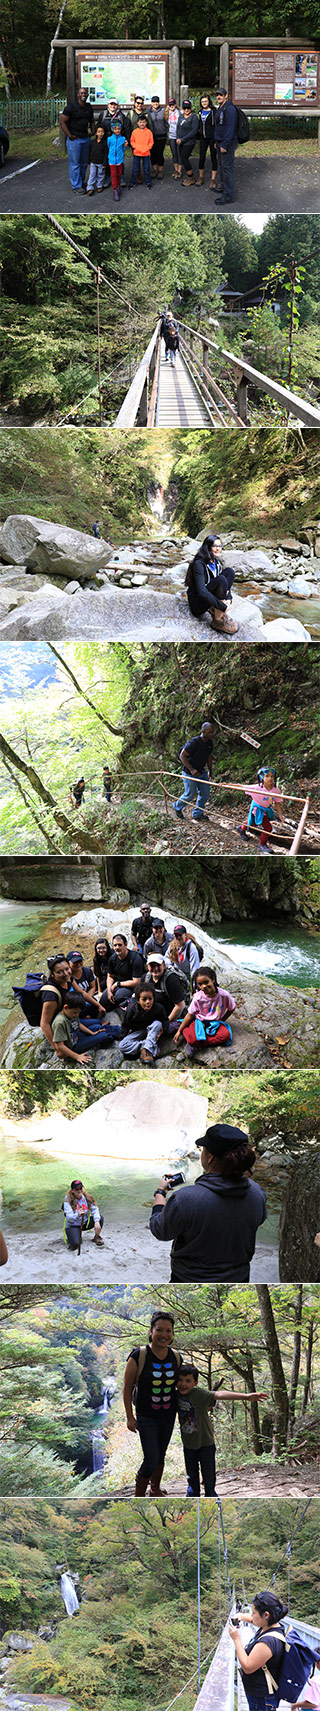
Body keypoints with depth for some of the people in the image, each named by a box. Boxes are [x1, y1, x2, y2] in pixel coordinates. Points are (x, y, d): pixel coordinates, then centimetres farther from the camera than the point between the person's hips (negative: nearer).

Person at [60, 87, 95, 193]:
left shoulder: (89, 107, 9)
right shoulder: (71, 107, -12)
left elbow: (91, 121, 26)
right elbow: (62, 122, -13)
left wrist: (93, 131, 8)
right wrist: (70, 136, -17)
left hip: (85, 138, 7)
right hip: (74, 139, -6)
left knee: (84, 162, 15)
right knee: (75, 163, -2)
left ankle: (82, 181, 30)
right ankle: (76, 186, 4)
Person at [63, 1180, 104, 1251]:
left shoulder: (86, 1197, -7)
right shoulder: (68, 1201, -21)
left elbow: (94, 1209, -13)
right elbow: (69, 1217, -32)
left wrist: (96, 1222, -30)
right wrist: (77, 1215, -55)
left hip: (85, 1223, 5)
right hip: (73, 1226, -5)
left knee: (100, 1218, -19)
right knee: (76, 1244, -30)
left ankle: (97, 1237, 6)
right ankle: (69, 1237, 9)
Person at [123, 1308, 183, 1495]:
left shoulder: (176, 1357, -3)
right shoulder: (139, 1356, -18)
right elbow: (127, 1387, -10)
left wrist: (181, 1411, 16)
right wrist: (130, 1417, -10)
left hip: (168, 1416, 5)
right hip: (147, 1418, -5)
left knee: (161, 1456, 19)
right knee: (151, 1460, -8)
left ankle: (155, 1489, 41)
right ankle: (138, 1497, 10)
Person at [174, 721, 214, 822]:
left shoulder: (209, 742, -1)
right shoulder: (194, 742, -26)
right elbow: (182, 756, -22)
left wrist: (210, 771, 13)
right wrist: (191, 770, -25)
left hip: (201, 771, 7)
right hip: (189, 773, -7)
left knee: (205, 793, 5)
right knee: (190, 794, 3)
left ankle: (197, 813, 21)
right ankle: (177, 807, 31)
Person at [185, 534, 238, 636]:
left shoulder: (216, 562, 6)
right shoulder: (199, 563, -21)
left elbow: (226, 584, 9)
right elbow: (202, 592, -31)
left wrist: (228, 599, -13)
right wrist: (223, 606, -29)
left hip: (209, 596, 8)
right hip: (197, 602, -8)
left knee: (229, 571, -7)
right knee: (221, 580, -30)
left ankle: (215, 609, -7)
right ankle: (218, 620, -23)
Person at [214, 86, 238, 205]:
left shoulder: (230, 109, -16)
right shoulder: (219, 109, 16)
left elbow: (230, 128, -21)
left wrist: (225, 145, -23)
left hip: (228, 143, -10)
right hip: (220, 142, 10)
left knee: (227, 167, -10)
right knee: (221, 166, 16)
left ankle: (229, 195, -9)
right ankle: (224, 190, 27)